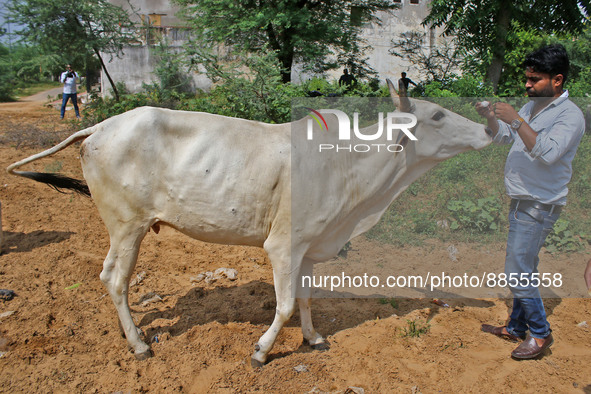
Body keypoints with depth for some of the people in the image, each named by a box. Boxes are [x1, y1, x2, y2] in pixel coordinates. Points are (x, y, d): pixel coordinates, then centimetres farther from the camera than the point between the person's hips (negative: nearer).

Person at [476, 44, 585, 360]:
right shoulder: (533, 106, 11)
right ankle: (517, 327, 29)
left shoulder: (570, 115, -15)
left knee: (517, 272, -6)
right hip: (523, 201, 8)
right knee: (523, 269, 17)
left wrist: (516, 120, -29)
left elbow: (547, 152, -29)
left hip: (539, 206, -8)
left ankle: (541, 333, 12)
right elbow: (503, 137, 17)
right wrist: (491, 117, -2)